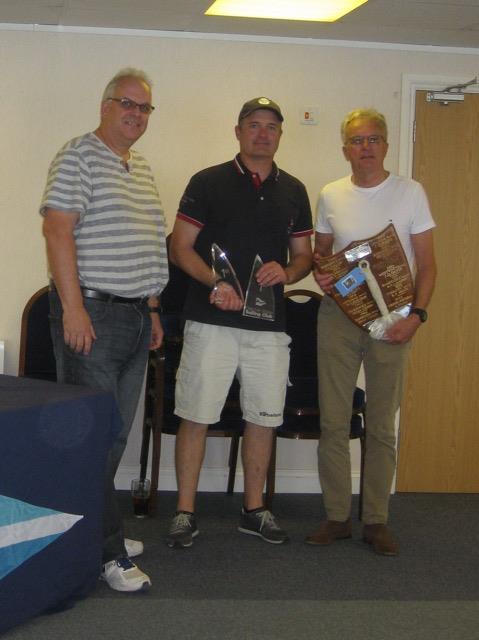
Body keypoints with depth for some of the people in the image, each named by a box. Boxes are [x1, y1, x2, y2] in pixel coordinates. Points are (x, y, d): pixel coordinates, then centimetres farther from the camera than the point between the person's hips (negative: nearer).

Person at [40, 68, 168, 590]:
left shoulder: (142, 169, 19)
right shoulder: (78, 157, -7)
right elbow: (57, 230, -15)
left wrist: (152, 310, 19)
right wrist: (72, 308, -21)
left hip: (134, 316, 9)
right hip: (91, 313, -9)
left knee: (116, 435, 12)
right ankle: (106, 553, -3)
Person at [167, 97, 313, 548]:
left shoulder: (293, 191, 12)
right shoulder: (208, 182, 0)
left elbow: (303, 254, 16)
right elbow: (180, 247, -2)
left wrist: (287, 272, -7)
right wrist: (215, 283, -18)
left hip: (270, 325, 4)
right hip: (211, 322, -4)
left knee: (263, 419, 9)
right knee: (196, 417, -2)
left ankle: (254, 509, 22)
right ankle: (185, 512, 8)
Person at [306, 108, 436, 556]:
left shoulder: (410, 193, 0)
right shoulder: (331, 196, 7)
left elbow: (426, 263, 0)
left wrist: (416, 314, -13)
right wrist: (320, 271, -7)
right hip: (338, 314, 2)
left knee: (382, 425, 4)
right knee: (333, 421, 3)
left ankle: (376, 520, 14)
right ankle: (336, 517, 14)